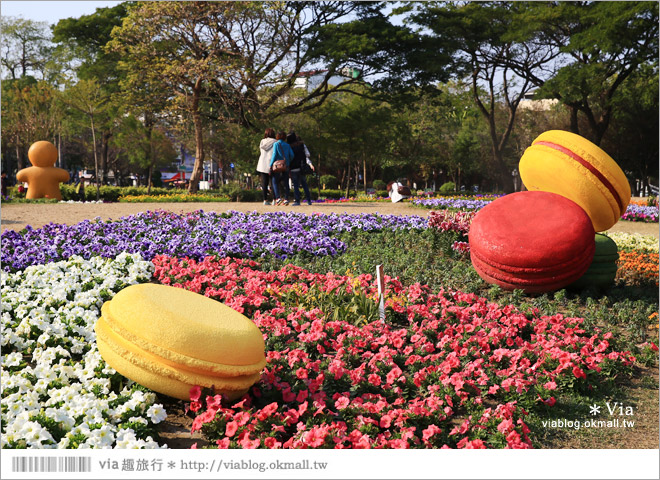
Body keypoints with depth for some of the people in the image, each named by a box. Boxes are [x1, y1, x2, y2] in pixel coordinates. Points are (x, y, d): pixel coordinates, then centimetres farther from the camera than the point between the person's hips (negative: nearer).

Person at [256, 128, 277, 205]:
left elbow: (260, 153, 13)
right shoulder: (275, 142, -4)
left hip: (262, 165, 3)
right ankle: (274, 199, -2)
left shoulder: (262, 142, 8)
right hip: (271, 164, -3)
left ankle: (265, 200, 1)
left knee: (264, 183, 5)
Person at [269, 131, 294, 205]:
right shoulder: (287, 145, 10)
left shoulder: (276, 144, -1)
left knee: (275, 182, 3)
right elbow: (292, 155, 2)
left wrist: (271, 165, -7)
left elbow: (274, 154, -9)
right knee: (285, 183, 7)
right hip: (286, 166, 4)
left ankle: (278, 198, -12)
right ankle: (286, 199, 1)